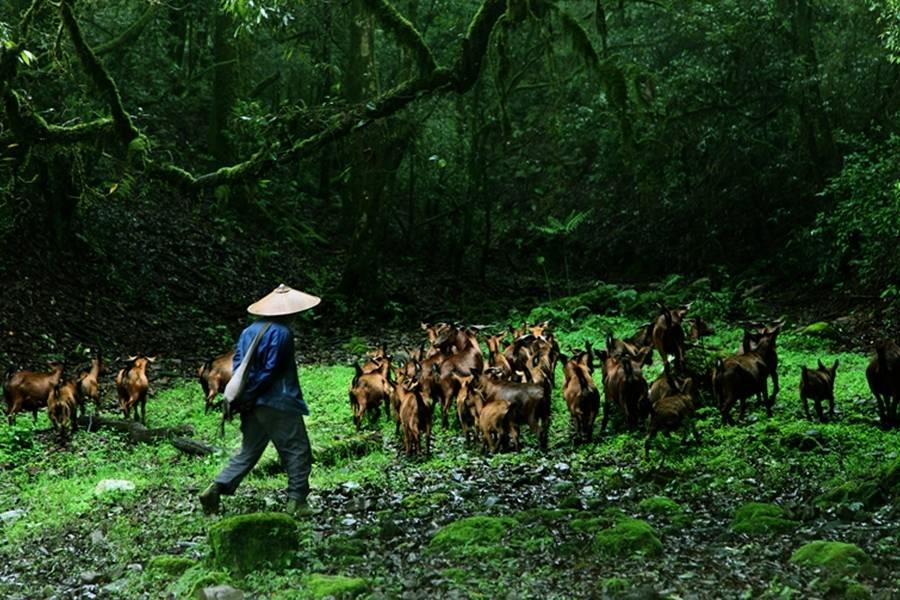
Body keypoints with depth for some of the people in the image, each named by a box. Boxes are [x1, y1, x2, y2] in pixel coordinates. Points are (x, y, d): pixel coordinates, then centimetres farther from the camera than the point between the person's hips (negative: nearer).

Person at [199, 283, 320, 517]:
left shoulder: (250, 330, 11)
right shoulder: (281, 332, -13)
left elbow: (238, 365, 8)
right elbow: (270, 371, -17)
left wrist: (241, 396, 6)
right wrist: (248, 396, -10)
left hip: (254, 405, 8)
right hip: (279, 403, -8)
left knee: (248, 452, 15)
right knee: (297, 451, 4)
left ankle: (216, 488, 3)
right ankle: (296, 501, 5)